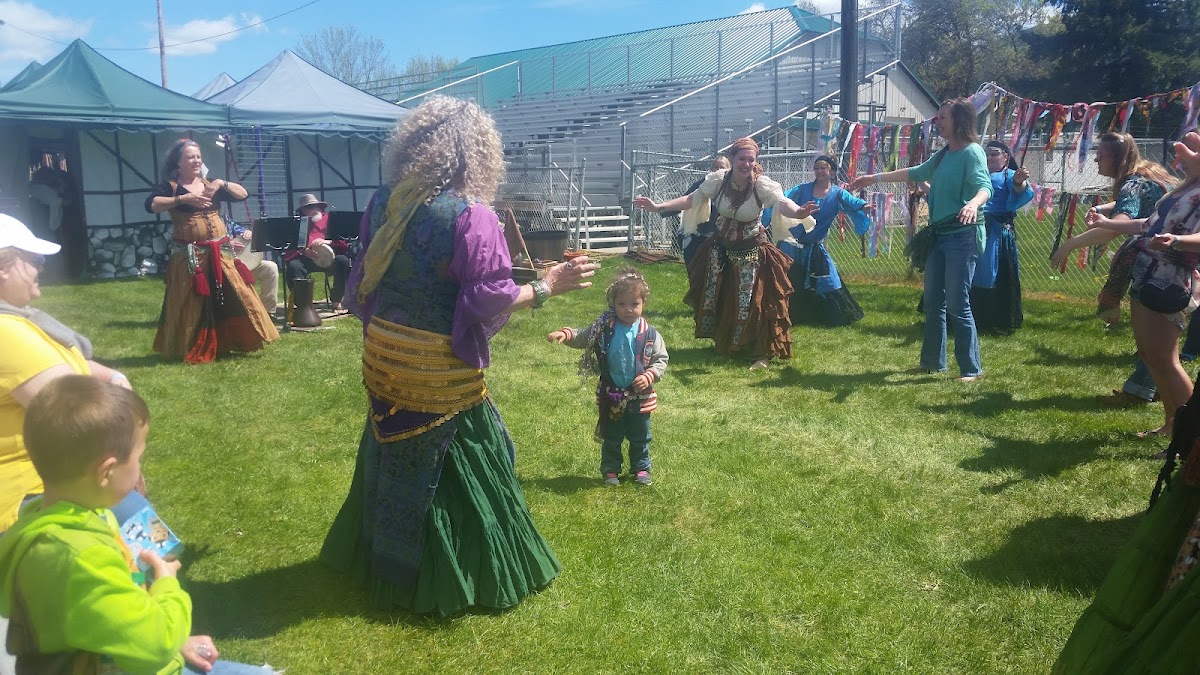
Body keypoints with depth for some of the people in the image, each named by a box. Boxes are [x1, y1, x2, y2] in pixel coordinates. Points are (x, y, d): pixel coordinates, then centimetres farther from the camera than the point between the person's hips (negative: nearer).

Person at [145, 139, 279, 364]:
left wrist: (222, 183, -8)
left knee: (233, 296, 2)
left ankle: (243, 339, 15)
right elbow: (151, 205, -17)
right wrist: (183, 198, -22)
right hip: (188, 255, -4)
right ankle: (191, 349, 10)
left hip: (220, 252, 4)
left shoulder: (210, 184, 13)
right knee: (192, 302, -1)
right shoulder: (170, 186, 0)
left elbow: (242, 194, 9)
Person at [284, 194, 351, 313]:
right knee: (293, 265, -31)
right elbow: (290, 249, 0)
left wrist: (328, 242, -19)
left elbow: (344, 242, 0)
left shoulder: (330, 220, 12)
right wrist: (304, 251, -21)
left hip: (330, 257, 0)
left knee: (343, 260, -31)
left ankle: (336, 301, -14)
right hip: (306, 258, 0)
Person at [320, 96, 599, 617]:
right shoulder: (470, 216, -20)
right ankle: (453, 579, 24)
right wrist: (547, 286, -8)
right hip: (441, 368, -6)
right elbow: (488, 300, -20)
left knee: (394, 463, 22)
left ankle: (386, 565, 39)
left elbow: (364, 281, 9)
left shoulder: (383, 203, 0)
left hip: (384, 356, 7)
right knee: (456, 470, 10)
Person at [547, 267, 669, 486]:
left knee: (640, 437, 17)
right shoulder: (603, 328, -10)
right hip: (611, 395, 0)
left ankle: (641, 468, 35)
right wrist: (565, 334, -20)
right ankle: (610, 470, 32)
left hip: (640, 396, 0)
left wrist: (650, 376, -20)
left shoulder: (649, 334, -12)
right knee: (611, 437, 16)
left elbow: (661, 360, -5)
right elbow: (581, 337, -1)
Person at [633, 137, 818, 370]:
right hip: (721, 249, 4)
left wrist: (798, 212, -63)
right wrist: (658, 207, -13)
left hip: (751, 252, -4)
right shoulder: (718, 180, -13)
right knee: (717, 298, 14)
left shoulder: (762, 185, -22)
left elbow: (782, 202, -39)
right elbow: (691, 199, -6)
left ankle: (763, 353, 12)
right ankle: (724, 344, 38)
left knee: (754, 302, -4)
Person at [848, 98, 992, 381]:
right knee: (933, 302, 13)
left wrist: (973, 204, -47)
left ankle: (971, 368, 1)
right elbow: (916, 173, 30)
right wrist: (874, 178, 32)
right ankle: (932, 361, 24)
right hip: (938, 234, 9)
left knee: (957, 304, -8)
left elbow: (985, 186, -24)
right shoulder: (943, 154, 15)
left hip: (962, 235, -9)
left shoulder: (972, 152, -10)